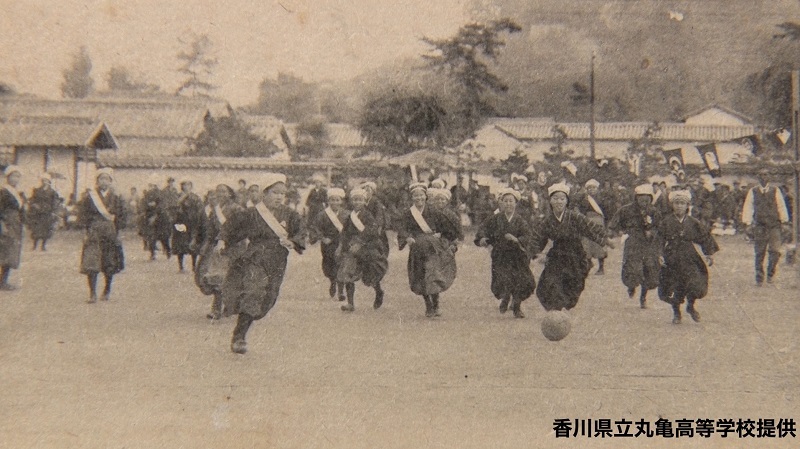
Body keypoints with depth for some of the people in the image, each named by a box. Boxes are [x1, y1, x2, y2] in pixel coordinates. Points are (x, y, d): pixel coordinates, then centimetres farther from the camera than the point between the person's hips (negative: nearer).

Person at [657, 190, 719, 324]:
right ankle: (676, 313, 26)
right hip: (671, 261, -1)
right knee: (673, 288, 2)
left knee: (696, 285, -10)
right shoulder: (666, 222, -4)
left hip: (689, 259, 1)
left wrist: (709, 254, 7)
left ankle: (690, 306, 20)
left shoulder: (693, 223, 0)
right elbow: (659, 241, -1)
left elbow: (705, 238, 9)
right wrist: (660, 255, -11)